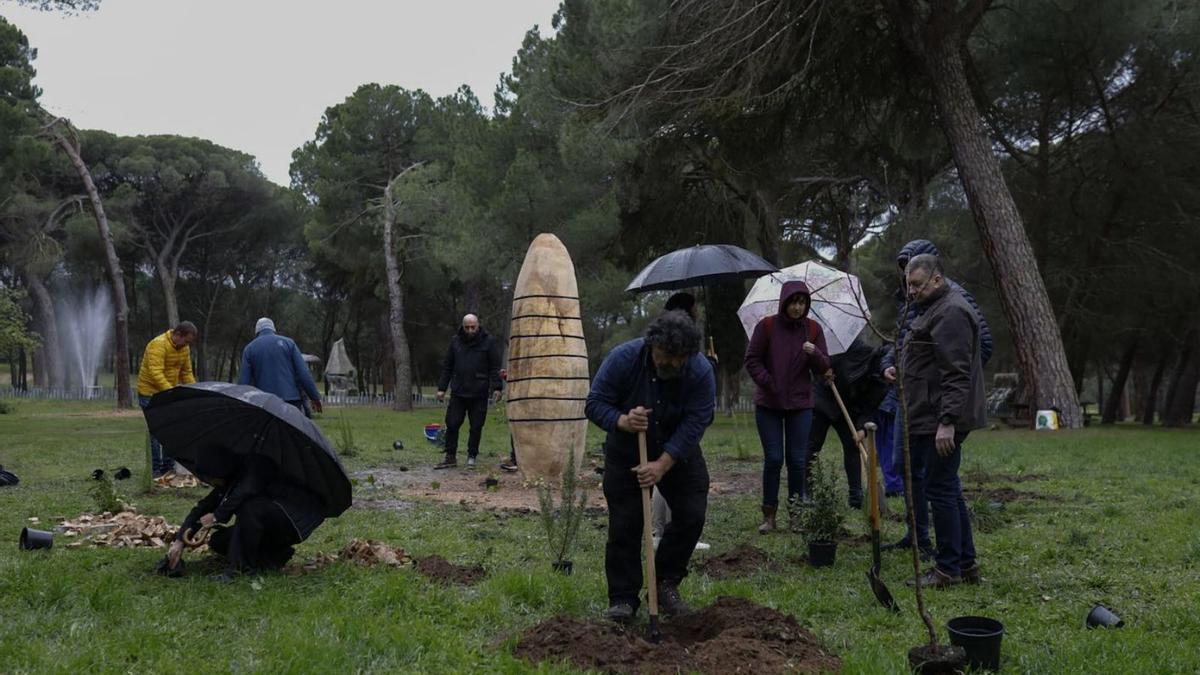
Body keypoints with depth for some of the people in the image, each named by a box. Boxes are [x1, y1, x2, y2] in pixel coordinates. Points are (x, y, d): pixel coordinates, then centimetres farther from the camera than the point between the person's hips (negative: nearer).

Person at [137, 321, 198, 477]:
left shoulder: (184, 348, 4)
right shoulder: (158, 345, -22)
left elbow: (187, 373, 12)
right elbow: (156, 374, -30)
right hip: (150, 394, -8)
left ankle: (168, 467, 14)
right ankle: (155, 470, -3)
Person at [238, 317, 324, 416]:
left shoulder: (249, 348, 8)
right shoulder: (288, 342, 6)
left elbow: (243, 381, 3)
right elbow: (304, 374, 0)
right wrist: (315, 397, 4)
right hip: (291, 399, 0)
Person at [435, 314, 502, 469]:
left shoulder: (487, 341, -1)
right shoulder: (455, 341, 7)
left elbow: (495, 367, -2)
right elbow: (447, 366, 11)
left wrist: (496, 387, -11)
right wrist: (442, 388, 6)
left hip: (479, 394, -2)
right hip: (458, 392, 2)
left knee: (476, 427, 4)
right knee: (452, 424, 1)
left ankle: (472, 457, 15)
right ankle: (450, 457, 11)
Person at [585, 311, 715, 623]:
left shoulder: (701, 372, -22)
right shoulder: (623, 358, -24)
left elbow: (693, 425, -24)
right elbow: (594, 403, -19)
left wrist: (662, 465, -31)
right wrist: (623, 421, -39)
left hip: (678, 453, 1)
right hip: (626, 453, -1)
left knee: (691, 516, -6)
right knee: (624, 524, -6)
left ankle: (666, 584, 11)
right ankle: (622, 598, 3)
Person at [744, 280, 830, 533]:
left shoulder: (813, 329, 1)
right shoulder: (767, 326, -6)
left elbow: (823, 369, 1)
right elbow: (752, 360, -2)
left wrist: (814, 354, -20)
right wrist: (769, 384, -10)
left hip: (800, 404, 2)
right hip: (768, 404, -2)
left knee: (797, 459, 2)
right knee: (773, 459, -1)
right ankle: (769, 515, 9)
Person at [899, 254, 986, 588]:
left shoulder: (951, 313, -14)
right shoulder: (937, 309, 20)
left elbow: (956, 373, -22)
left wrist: (947, 421, -26)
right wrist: (902, 370, 19)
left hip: (942, 421, -11)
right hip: (934, 419, 11)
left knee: (941, 489, -7)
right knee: (949, 491, 13)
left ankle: (948, 569, 0)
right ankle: (966, 563, 19)